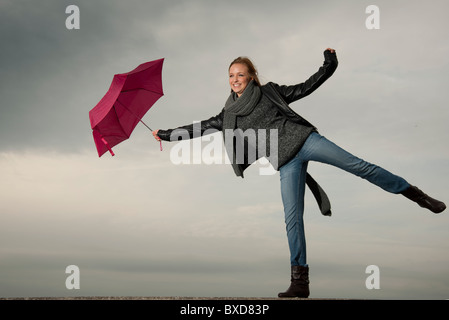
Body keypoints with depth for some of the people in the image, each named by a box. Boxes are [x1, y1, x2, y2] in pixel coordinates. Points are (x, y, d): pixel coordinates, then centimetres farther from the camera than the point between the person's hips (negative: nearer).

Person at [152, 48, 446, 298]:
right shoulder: (229, 115, 18)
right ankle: (300, 282, -7)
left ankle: (414, 194, 1)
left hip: (303, 138, -1)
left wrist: (328, 67, 6)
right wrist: (166, 134, 19)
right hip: (286, 162, 1)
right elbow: (199, 128, 20)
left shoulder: (269, 92, 13)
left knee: (358, 165, -13)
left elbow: (305, 88, 16)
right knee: (292, 218, -8)